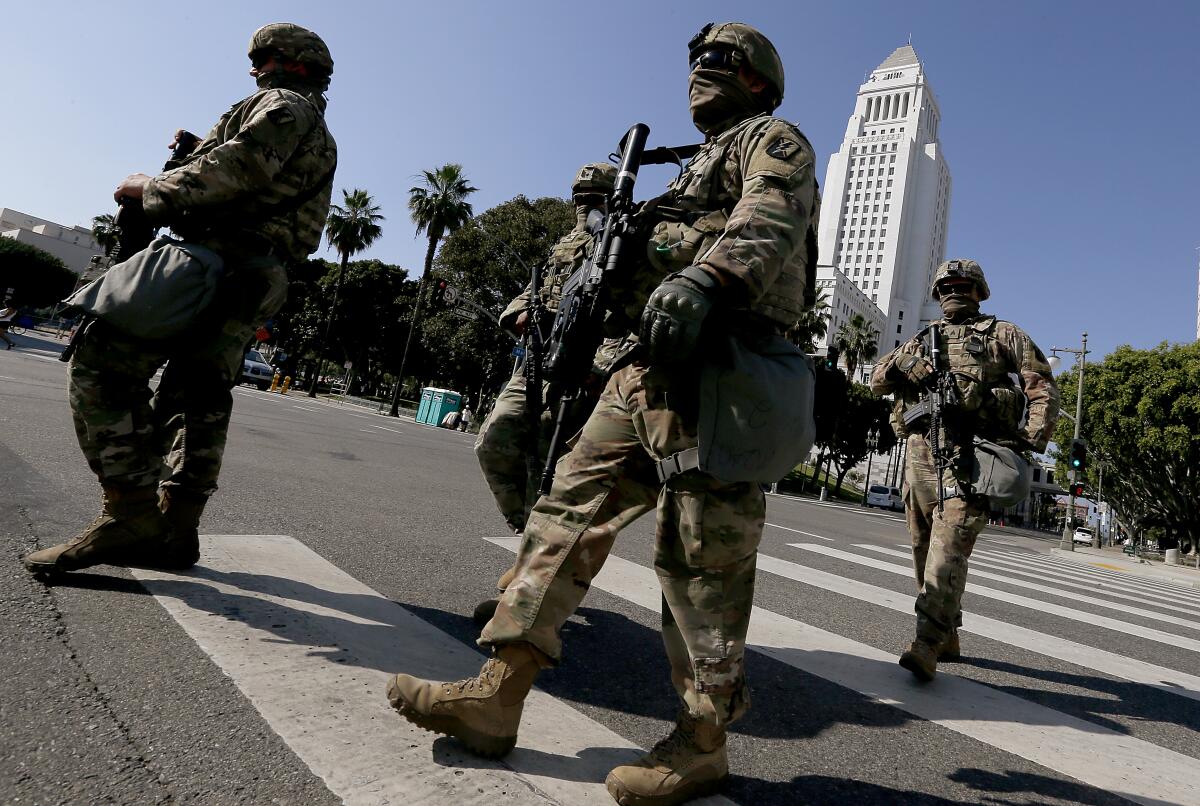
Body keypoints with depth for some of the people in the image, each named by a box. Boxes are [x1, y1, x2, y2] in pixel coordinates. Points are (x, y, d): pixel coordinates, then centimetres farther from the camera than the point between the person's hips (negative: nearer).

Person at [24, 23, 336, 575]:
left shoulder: (283, 104, 5)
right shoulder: (321, 139, 33)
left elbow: (239, 167, -13)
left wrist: (154, 188, -3)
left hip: (218, 257, -10)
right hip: (253, 279, 10)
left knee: (100, 363, -12)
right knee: (196, 397, 8)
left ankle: (130, 511, -18)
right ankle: (175, 529, 9)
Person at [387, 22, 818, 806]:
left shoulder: (774, 140, 11)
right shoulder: (704, 163, 37)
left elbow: (770, 220, -12)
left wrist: (704, 278, -30)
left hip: (710, 365, -9)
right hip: (648, 368, 9)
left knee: (701, 550, -9)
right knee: (572, 508, 1)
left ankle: (703, 742, 5)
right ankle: (497, 697, 5)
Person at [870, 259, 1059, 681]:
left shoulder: (1002, 333, 14)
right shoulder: (922, 339, 25)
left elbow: (1043, 387, 5)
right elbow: (877, 381, 19)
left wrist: (1031, 440, -10)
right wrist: (901, 363, -3)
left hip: (971, 453, -5)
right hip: (921, 451, 5)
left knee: (949, 544, -17)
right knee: (924, 548, 7)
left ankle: (928, 645, -22)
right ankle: (947, 637, 21)